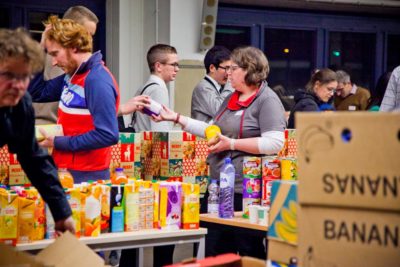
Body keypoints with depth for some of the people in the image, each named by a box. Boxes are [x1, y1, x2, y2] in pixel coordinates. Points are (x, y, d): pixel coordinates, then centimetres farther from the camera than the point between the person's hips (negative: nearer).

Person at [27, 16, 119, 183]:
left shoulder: (97, 81, -20)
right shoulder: (72, 75, 8)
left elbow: (108, 135, -26)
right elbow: (36, 93, 16)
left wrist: (58, 143, -18)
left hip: (85, 176, -9)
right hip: (66, 170, 9)